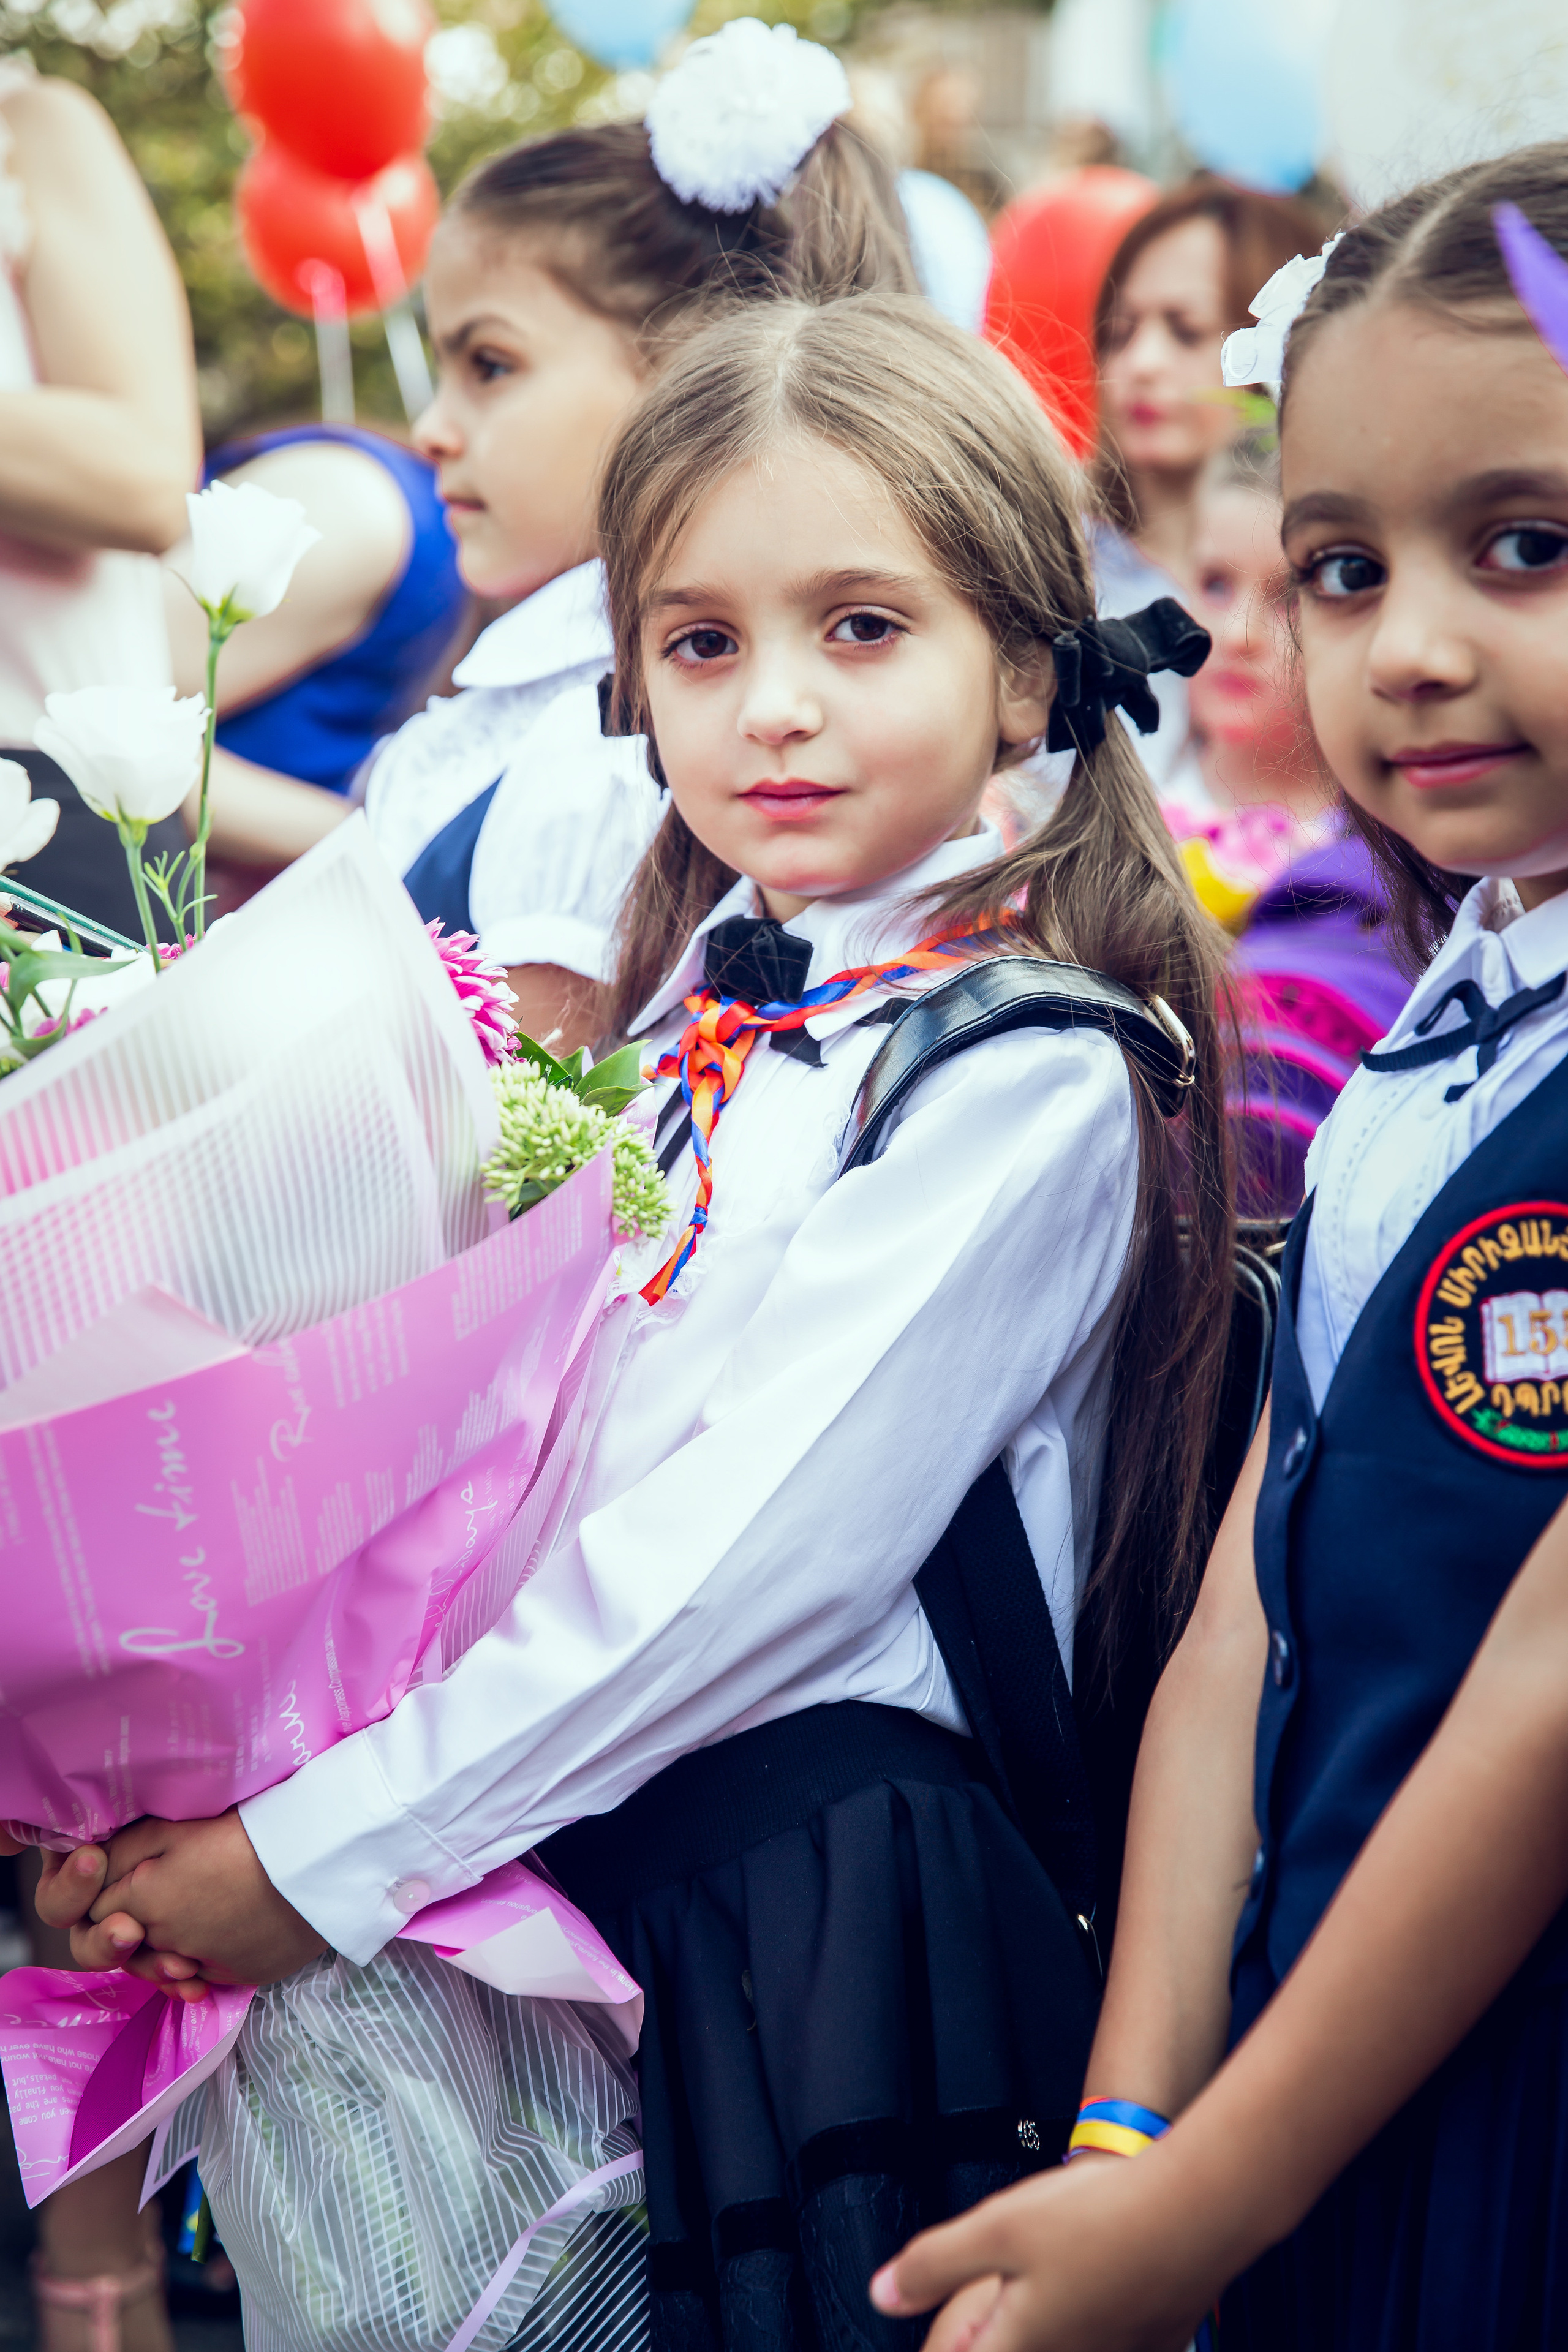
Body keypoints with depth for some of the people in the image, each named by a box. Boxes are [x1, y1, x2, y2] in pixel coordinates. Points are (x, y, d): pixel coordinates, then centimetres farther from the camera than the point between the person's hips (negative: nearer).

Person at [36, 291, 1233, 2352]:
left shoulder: (1023, 1080, -13)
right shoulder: (688, 999, 11)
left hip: (826, 1904, -6)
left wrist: (325, 1847, -18)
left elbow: (757, 1555, -20)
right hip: (569, 1858, 6)